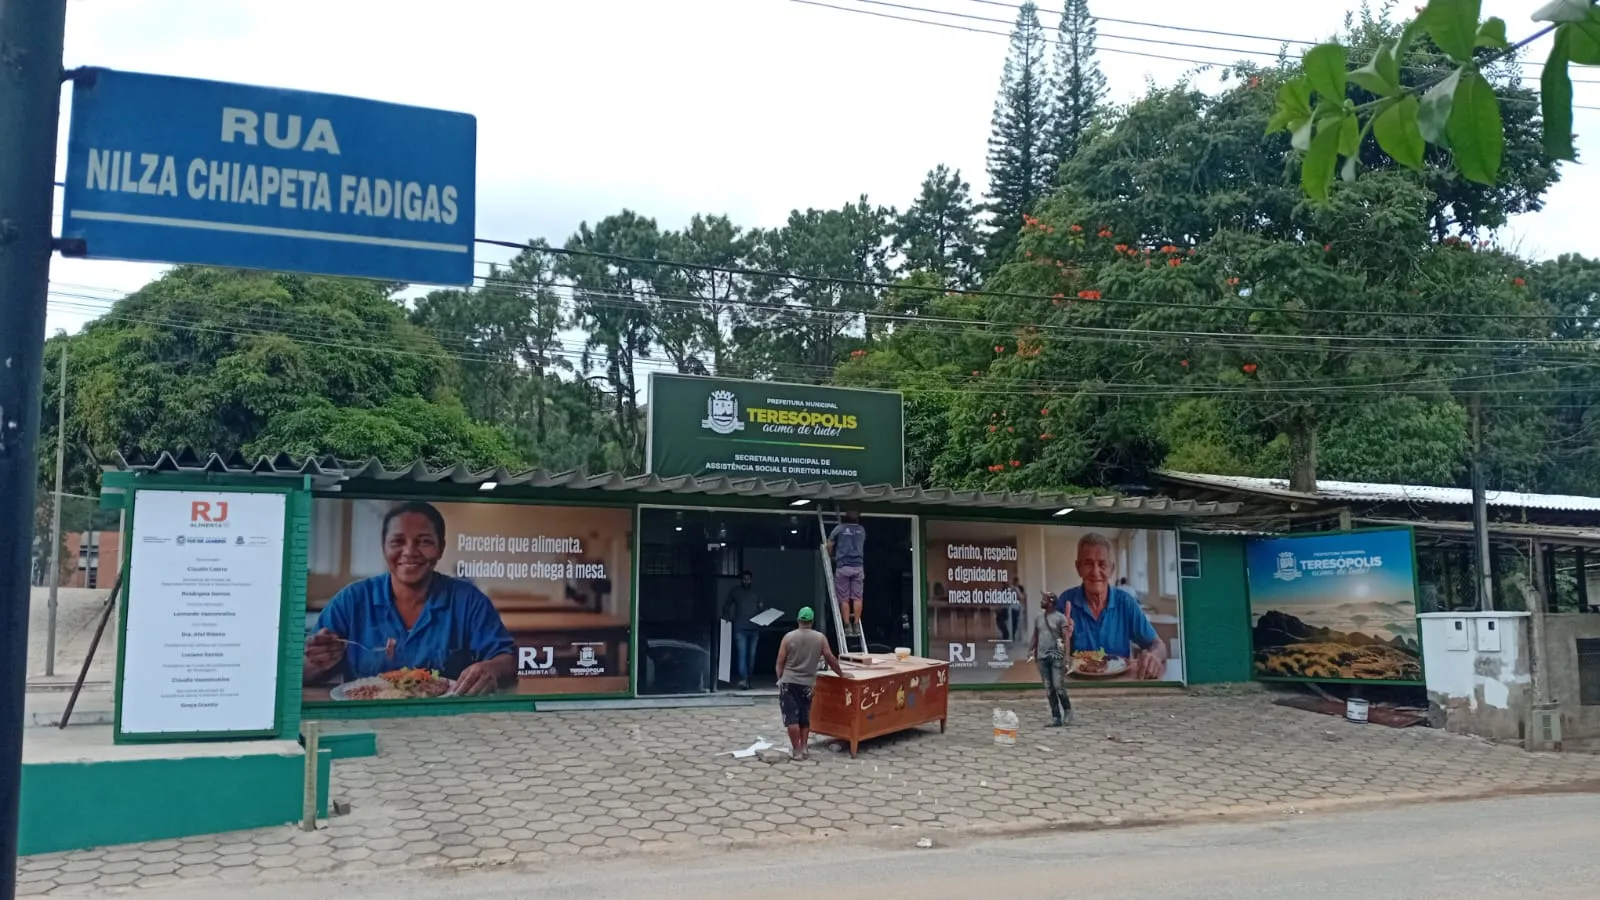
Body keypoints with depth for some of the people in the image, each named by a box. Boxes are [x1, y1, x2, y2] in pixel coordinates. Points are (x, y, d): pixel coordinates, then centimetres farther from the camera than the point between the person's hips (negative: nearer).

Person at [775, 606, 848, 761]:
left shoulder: (789, 637, -2)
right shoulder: (820, 638, 0)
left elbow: (780, 662, 0)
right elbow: (831, 659, 7)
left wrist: (780, 679, 15)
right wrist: (841, 674, 22)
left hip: (788, 682, -1)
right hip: (807, 684, 2)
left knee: (791, 718, 0)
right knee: (805, 718, 14)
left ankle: (796, 751, -1)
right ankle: (803, 749, 14)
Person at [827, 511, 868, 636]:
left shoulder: (839, 528, 6)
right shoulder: (862, 531, 14)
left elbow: (829, 546, 11)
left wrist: (832, 556, 29)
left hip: (843, 566, -2)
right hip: (858, 566, 2)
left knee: (844, 598, 1)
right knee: (857, 597, 2)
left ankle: (847, 626, -1)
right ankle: (856, 625, 0)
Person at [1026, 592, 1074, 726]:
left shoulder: (1060, 618, -4)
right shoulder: (1038, 618, 13)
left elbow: (1066, 637, -8)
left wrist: (1066, 655, -17)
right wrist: (1030, 650, 6)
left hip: (1056, 656, -5)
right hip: (1042, 657, 5)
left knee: (1058, 687, -9)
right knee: (1049, 689, 4)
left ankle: (1068, 712, 12)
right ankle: (1056, 718, 8)